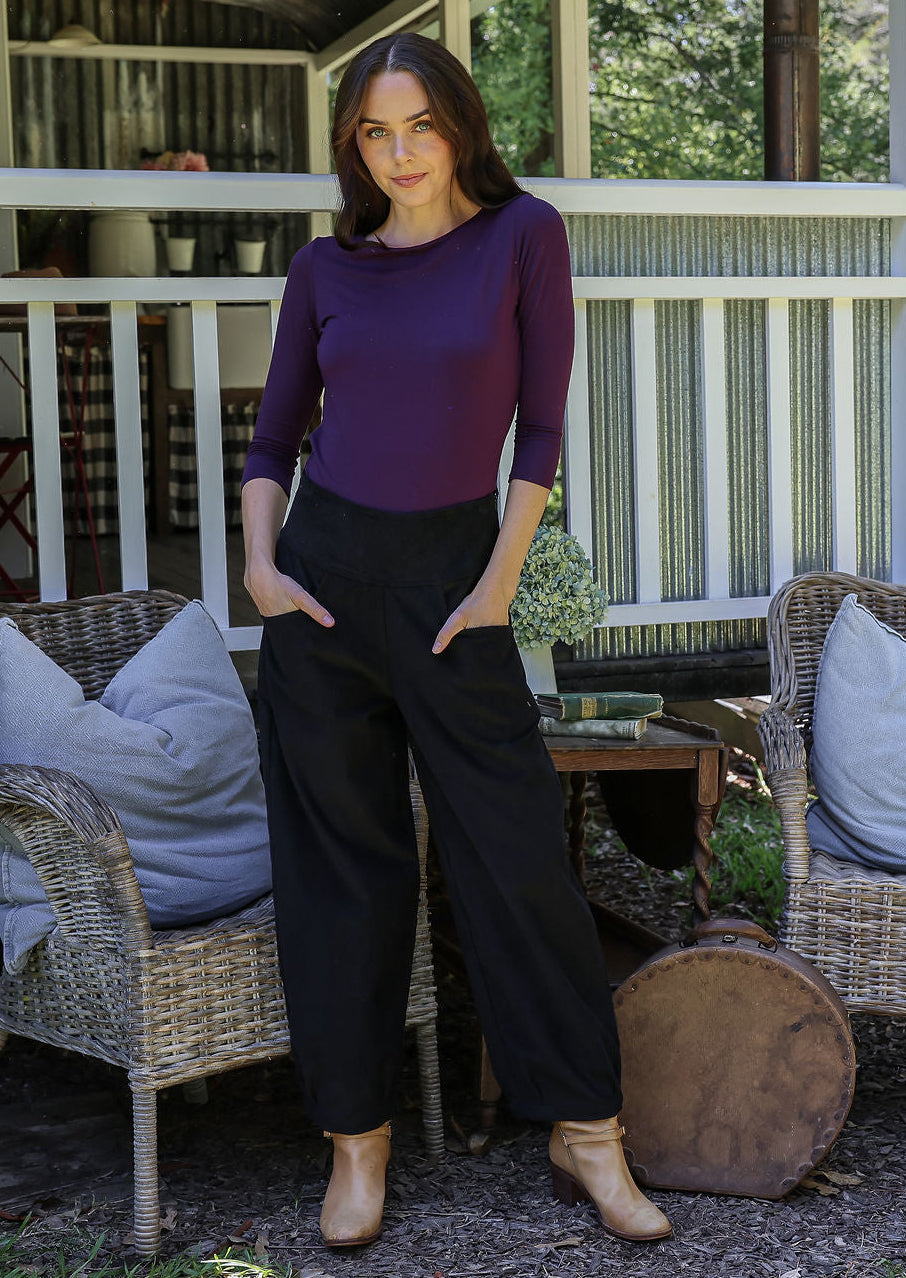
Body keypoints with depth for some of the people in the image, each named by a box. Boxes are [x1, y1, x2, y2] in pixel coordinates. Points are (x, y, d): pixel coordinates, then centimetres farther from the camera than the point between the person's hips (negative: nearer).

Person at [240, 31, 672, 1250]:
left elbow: (541, 425, -2)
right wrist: (259, 562, -3)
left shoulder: (522, 234, -1)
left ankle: (588, 1131, 12)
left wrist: (500, 583, -7)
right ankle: (357, 1138, 16)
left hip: (454, 575, -2)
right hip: (324, 569, 2)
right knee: (341, 860, 5)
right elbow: (273, 436, 11)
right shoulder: (328, 267, 6)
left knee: (517, 852, -1)